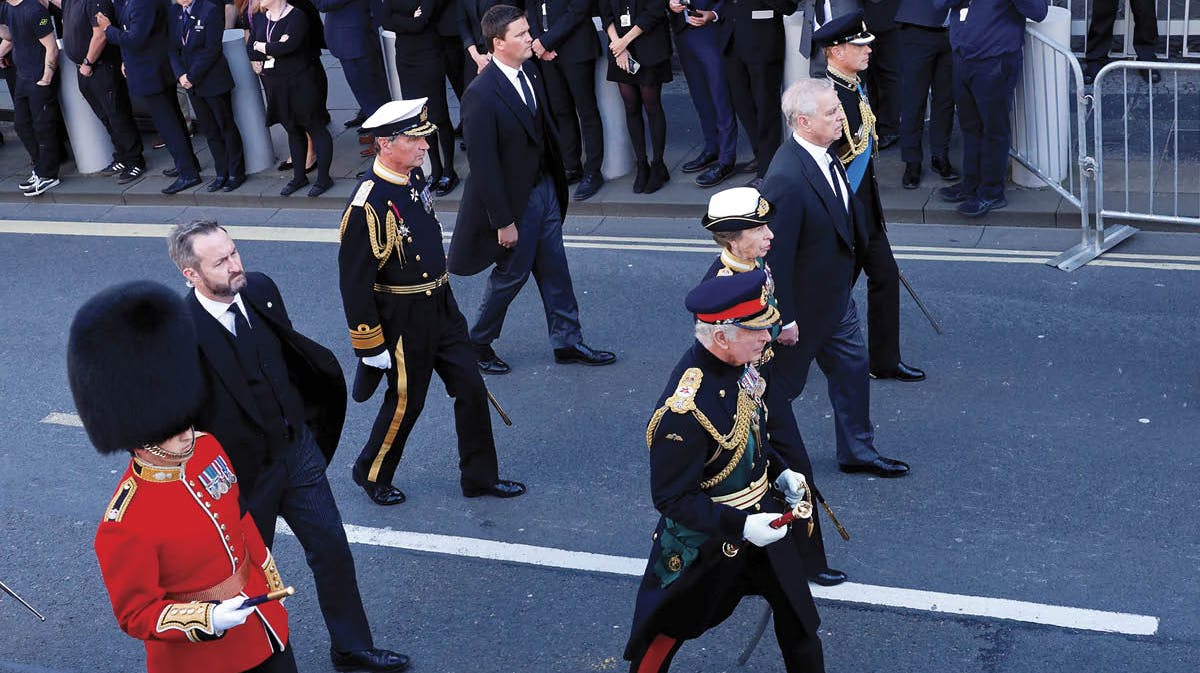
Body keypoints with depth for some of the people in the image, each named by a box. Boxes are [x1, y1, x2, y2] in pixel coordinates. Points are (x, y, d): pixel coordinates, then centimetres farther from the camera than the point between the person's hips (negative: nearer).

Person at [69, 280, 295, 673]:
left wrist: (271, 586, 16)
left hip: (264, 625, 6)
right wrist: (208, 619, -31)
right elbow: (136, 615, -18)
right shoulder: (123, 527, -29)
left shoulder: (206, 447, -9)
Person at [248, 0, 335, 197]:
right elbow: (251, 48, 3)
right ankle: (299, 176, 25)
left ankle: (323, 177, 6)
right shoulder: (259, 18, 7)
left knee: (314, 127, 0)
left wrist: (263, 47, -12)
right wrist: (274, 49, -14)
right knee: (292, 129, 16)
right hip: (276, 84, 7)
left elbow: (289, 46, -27)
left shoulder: (297, 16, -15)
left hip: (302, 82, -7)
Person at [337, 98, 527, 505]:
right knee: (406, 403, 9)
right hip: (404, 320, -8)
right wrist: (370, 347, -17)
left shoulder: (414, 177, 1)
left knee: (471, 388, 11)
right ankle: (372, 474, 34)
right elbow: (354, 281, -22)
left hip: (441, 307, 8)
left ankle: (480, 476, 27)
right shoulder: (368, 205, -26)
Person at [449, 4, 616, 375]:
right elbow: (483, 165, -24)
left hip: (545, 187, 8)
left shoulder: (529, 70, -2)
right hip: (515, 198, -8)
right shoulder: (481, 95, -27)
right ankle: (477, 344, 30)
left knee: (554, 269, 17)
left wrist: (556, 180, 14)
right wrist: (503, 220, -20)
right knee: (512, 272, 9)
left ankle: (568, 343, 31)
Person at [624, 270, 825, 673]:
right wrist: (740, 527, -30)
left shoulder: (738, 364, -10)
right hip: (707, 540, -8)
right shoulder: (684, 412, -35)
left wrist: (780, 471, 1)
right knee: (671, 624, 16)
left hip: (762, 517, 8)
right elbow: (670, 498, -27)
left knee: (796, 610, 21)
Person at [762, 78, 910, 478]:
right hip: (804, 307, -9)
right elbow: (776, 255, -28)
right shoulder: (786, 179, -33)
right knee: (784, 382, 11)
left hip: (836, 297, 9)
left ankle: (857, 452, 37)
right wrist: (784, 318, -22)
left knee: (853, 368, 20)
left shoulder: (824, 156, -4)